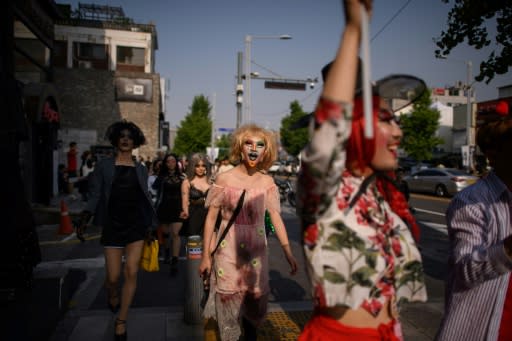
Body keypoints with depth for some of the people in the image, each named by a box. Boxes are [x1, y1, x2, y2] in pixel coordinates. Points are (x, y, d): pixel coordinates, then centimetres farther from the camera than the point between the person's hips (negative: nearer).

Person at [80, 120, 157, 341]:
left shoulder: (141, 169, 9)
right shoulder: (103, 166, 3)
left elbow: (146, 198, 11)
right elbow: (95, 194, -2)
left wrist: (153, 224, 7)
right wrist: (86, 214, -18)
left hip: (136, 225, 2)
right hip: (112, 226, -1)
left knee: (131, 273, -3)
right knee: (113, 277, 1)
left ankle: (121, 321, 14)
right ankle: (112, 297, 39)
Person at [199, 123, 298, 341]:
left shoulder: (267, 182, 0)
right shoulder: (224, 179, -6)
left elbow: (276, 218, 1)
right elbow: (211, 218, -2)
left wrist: (288, 252, -5)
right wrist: (206, 255, -2)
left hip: (256, 251, 2)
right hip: (228, 250, -2)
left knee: (254, 304, 13)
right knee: (228, 304, 7)